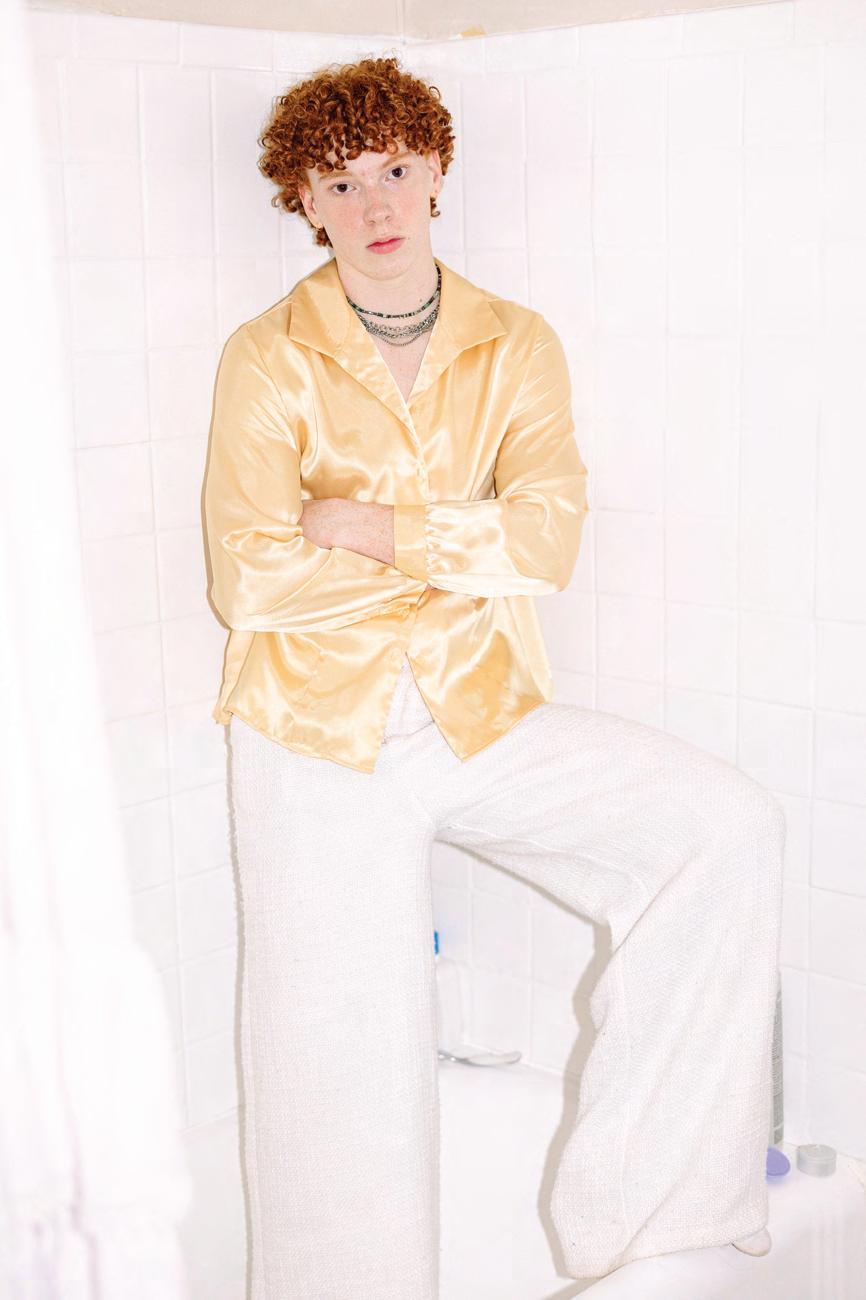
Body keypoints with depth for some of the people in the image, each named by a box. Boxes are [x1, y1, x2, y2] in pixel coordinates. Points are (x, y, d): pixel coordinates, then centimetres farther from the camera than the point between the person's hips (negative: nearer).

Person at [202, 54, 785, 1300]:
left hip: (481, 714, 3)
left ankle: (633, 1199, -8)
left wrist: (370, 524, -14)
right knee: (342, 1077, -1)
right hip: (320, 728, -2)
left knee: (734, 825, -16)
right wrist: (467, 553, -8)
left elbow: (551, 534, -7)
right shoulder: (268, 358, -1)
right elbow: (249, 579, -12)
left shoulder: (517, 345, 7)